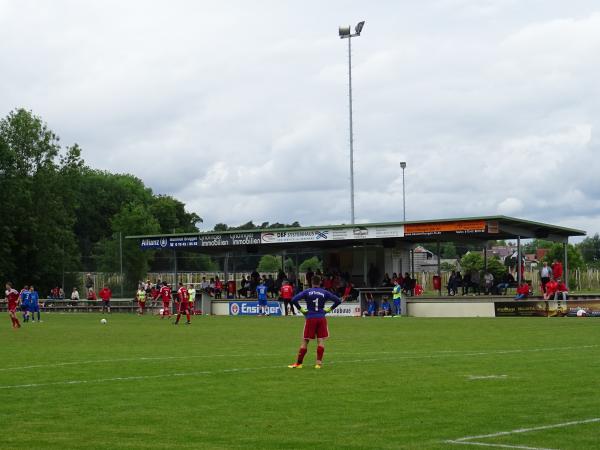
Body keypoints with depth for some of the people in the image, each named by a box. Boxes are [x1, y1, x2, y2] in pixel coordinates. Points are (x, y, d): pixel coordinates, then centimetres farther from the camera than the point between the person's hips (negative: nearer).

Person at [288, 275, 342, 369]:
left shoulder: (307, 292, 1)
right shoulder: (325, 293, 5)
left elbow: (294, 299, -9)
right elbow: (338, 301, 3)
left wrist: (301, 309, -1)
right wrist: (329, 309, 7)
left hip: (310, 318, -1)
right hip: (322, 318, 1)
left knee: (305, 341, 4)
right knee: (321, 340, 3)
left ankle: (298, 363, 8)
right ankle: (319, 363, -2)